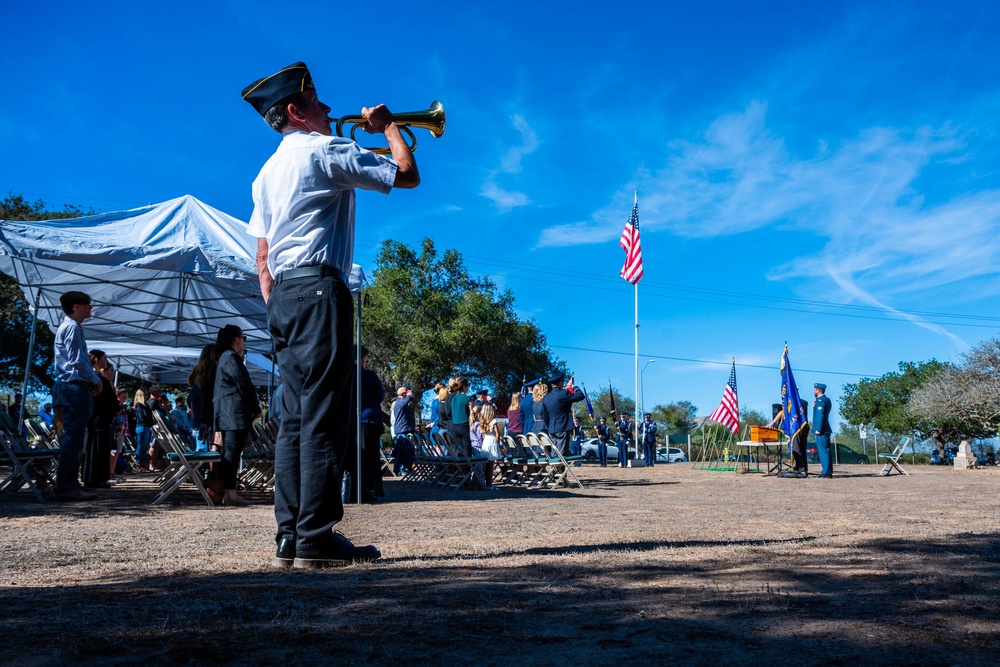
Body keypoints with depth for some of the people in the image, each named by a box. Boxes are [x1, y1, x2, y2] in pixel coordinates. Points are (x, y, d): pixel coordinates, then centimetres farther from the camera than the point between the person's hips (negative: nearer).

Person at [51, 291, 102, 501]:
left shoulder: (68, 327, 21)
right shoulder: (72, 327, -10)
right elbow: (77, 361, -18)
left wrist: (92, 379, 15)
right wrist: (97, 380, -8)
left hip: (72, 388, 10)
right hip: (75, 388, -10)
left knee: (73, 439, 11)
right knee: (73, 439, -10)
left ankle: (69, 484, 15)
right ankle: (67, 487, -10)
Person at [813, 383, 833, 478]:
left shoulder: (820, 401, -13)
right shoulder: (827, 400, 17)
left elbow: (820, 415, -19)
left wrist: (818, 429, -19)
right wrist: (815, 407, 9)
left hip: (822, 430, -10)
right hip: (825, 429, 10)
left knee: (823, 451, -9)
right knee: (826, 451, 12)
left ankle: (826, 472, -10)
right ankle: (828, 471, 16)